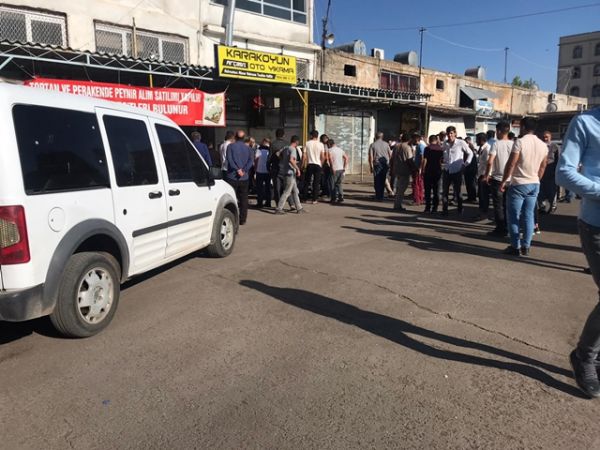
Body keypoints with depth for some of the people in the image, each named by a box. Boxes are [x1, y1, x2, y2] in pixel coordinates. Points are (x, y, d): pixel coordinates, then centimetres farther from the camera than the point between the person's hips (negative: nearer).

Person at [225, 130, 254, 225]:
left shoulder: (230, 146, -1)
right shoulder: (248, 148, 7)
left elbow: (229, 159, -15)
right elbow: (251, 161, -8)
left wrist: (238, 169, -17)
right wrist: (244, 170, -15)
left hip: (232, 176, -2)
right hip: (244, 177, 2)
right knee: (243, 199, 9)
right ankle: (242, 219, 11)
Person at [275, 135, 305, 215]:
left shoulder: (285, 148, 11)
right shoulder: (293, 149, -14)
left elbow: (278, 154, 11)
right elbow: (291, 160, -27)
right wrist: (297, 168, -20)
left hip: (286, 172, 9)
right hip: (290, 172, -9)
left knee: (295, 191, 15)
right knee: (287, 192, -4)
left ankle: (299, 208, 21)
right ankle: (278, 209, -2)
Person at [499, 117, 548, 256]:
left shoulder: (520, 142, -13)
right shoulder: (543, 145, 7)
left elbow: (511, 164, -14)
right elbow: (542, 167, 13)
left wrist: (503, 181, -6)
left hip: (519, 184, -6)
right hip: (534, 185, 6)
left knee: (514, 216, 2)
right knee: (529, 216, 9)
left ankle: (515, 247, 4)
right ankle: (525, 247, 11)